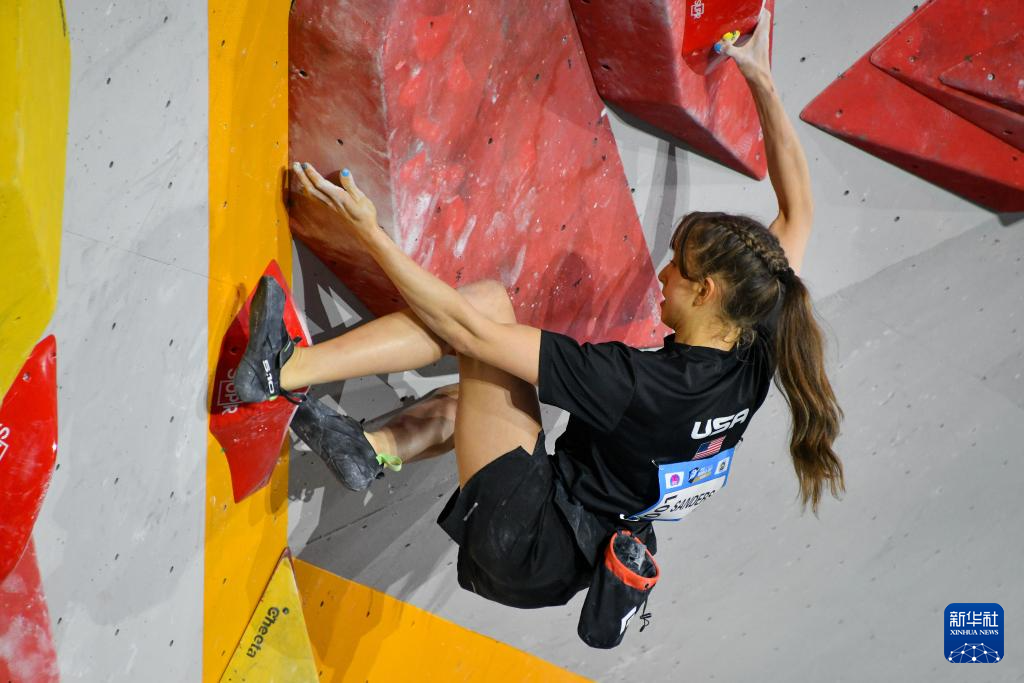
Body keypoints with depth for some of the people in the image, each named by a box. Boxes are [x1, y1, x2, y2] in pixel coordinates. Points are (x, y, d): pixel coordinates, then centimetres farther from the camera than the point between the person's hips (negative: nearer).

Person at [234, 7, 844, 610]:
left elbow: (470, 331, -27)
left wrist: (371, 233, -22)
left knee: (487, 300, -11)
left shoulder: (639, 381, -28)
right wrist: (762, 81, 6)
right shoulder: (756, 359, -9)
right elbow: (799, 210, 4)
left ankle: (282, 371, -10)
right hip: (580, 561, 8)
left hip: (528, 549, -8)